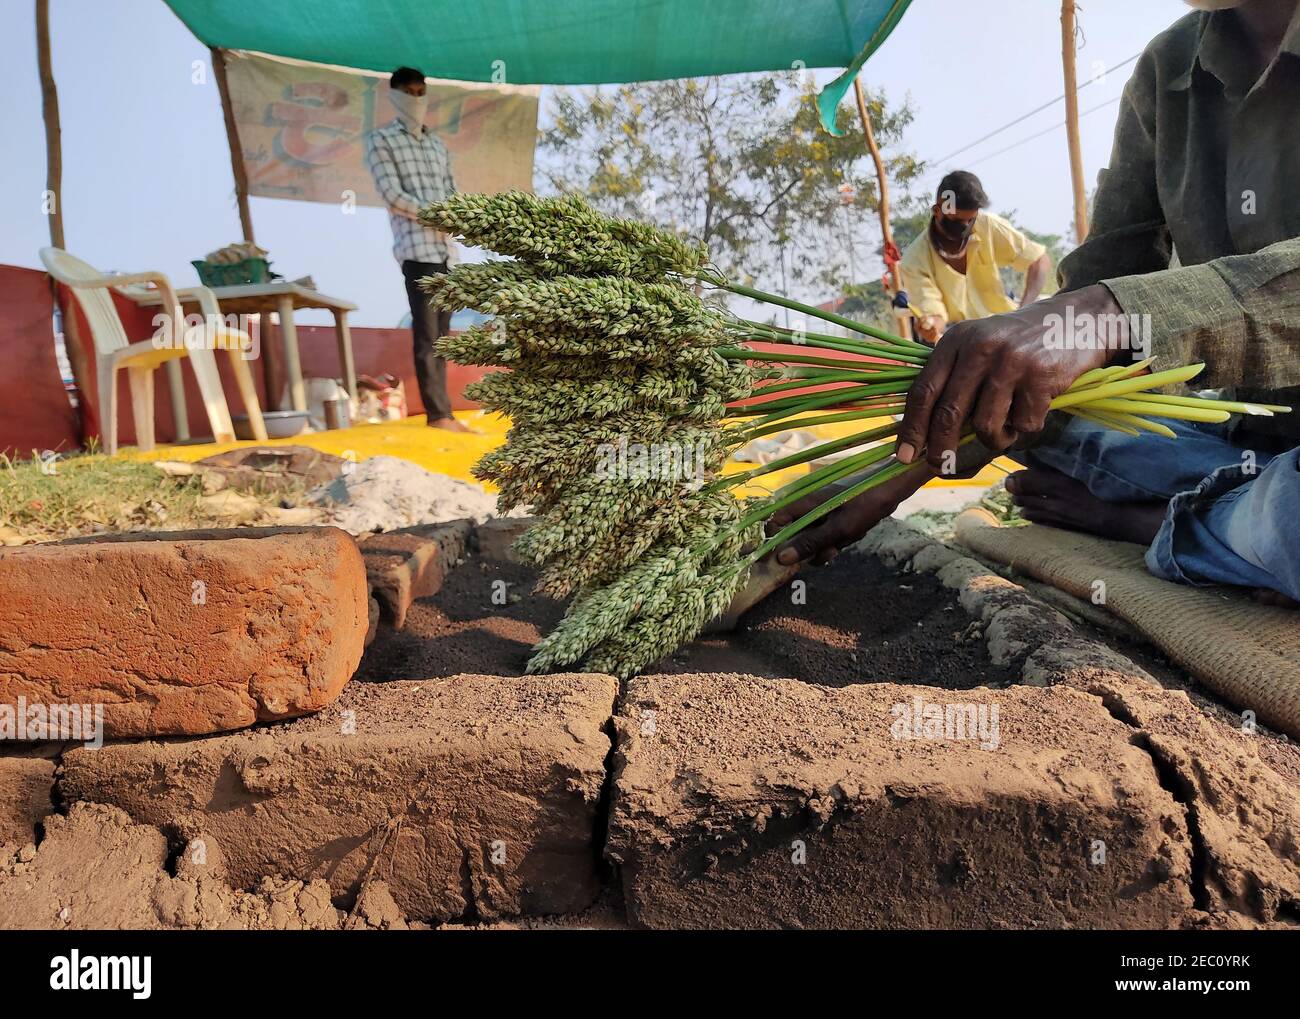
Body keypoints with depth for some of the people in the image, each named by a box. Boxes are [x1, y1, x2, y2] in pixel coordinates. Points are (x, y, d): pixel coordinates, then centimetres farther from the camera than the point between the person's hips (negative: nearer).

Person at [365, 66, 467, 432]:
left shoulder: (437, 143, 22)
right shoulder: (381, 139, 4)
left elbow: (452, 192, 16)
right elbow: (392, 194, -7)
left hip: (446, 248, 6)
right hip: (417, 247, -6)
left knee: (441, 332, 4)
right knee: (427, 334, -9)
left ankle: (440, 412, 6)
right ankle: (439, 413, -8)